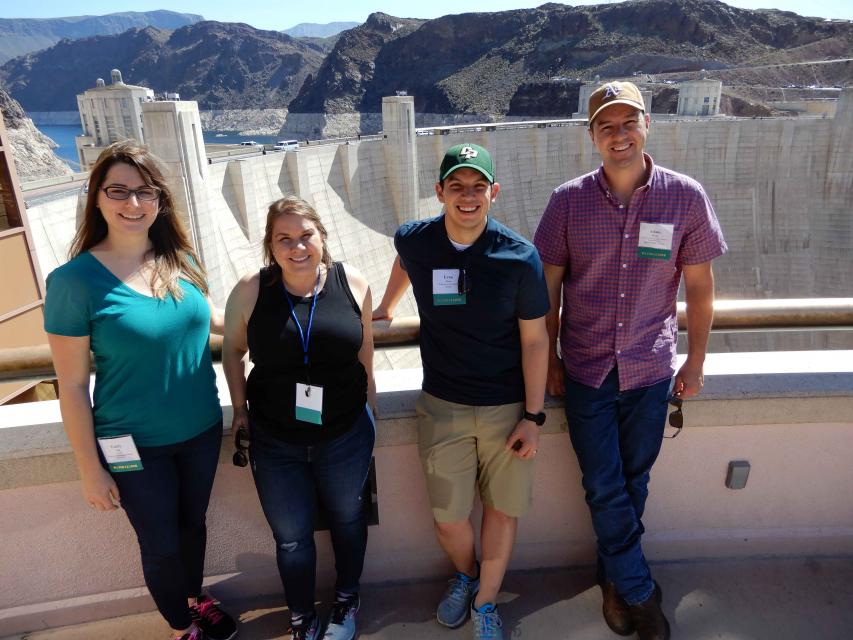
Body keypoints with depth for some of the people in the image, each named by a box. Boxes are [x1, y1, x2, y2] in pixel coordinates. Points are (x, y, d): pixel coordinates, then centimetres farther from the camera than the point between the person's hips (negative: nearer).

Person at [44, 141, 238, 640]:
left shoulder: (180, 260, -6)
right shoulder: (75, 280, -18)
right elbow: (72, 385, -13)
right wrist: (90, 469, -10)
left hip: (202, 430, 4)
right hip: (135, 446, -4)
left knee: (193, 523, 24)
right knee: (161, 542, 16)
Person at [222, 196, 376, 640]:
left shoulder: (351, 283, -10)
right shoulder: (250, 291, -12)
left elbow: (364, 350, 1)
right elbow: (232, 349, 3)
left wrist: (368, 410, 5)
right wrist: (240, 408, 2)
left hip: (345, 434, 1)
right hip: (275, 441, 0)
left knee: (347, 518, 21)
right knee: (291, 536, 13)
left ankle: (346, 602, 48)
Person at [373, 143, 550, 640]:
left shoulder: (520, 257, -14)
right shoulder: (414, 241, -8)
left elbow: (535, 340, -8)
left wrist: (532, 416, -9)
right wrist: (386, 307, 32)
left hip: (507, 407, -1)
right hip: (443, 407, 2)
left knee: (502, 508, 13)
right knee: (448, 516, 10)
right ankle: (465, 574, 45)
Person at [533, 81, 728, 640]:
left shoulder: (686, 197, -7)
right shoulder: (568, 200, -7)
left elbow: (700, 288, 1)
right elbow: (548, 289, -1)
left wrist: (696, 362, 5)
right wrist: (550, 359, 1)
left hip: (650, 371, 1)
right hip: (586, 371, 0)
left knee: (633, 480, 16)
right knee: (604, 487, 8)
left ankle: (616, 574, 41)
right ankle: (639, 589, 31)